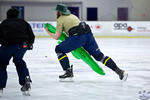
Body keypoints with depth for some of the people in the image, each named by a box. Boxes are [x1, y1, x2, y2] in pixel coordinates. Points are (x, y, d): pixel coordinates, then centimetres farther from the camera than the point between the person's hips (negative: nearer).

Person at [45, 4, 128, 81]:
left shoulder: (60, 19, 9)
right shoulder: (72, 16, 31)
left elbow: (56, 37, 5)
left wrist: (48, 32, 21)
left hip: (78, 36, -7)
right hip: (88, 34, 7)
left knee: (59, 49, 8)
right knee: (99, 55, 9)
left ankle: (68, 72, 0)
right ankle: (119, 71, 0)